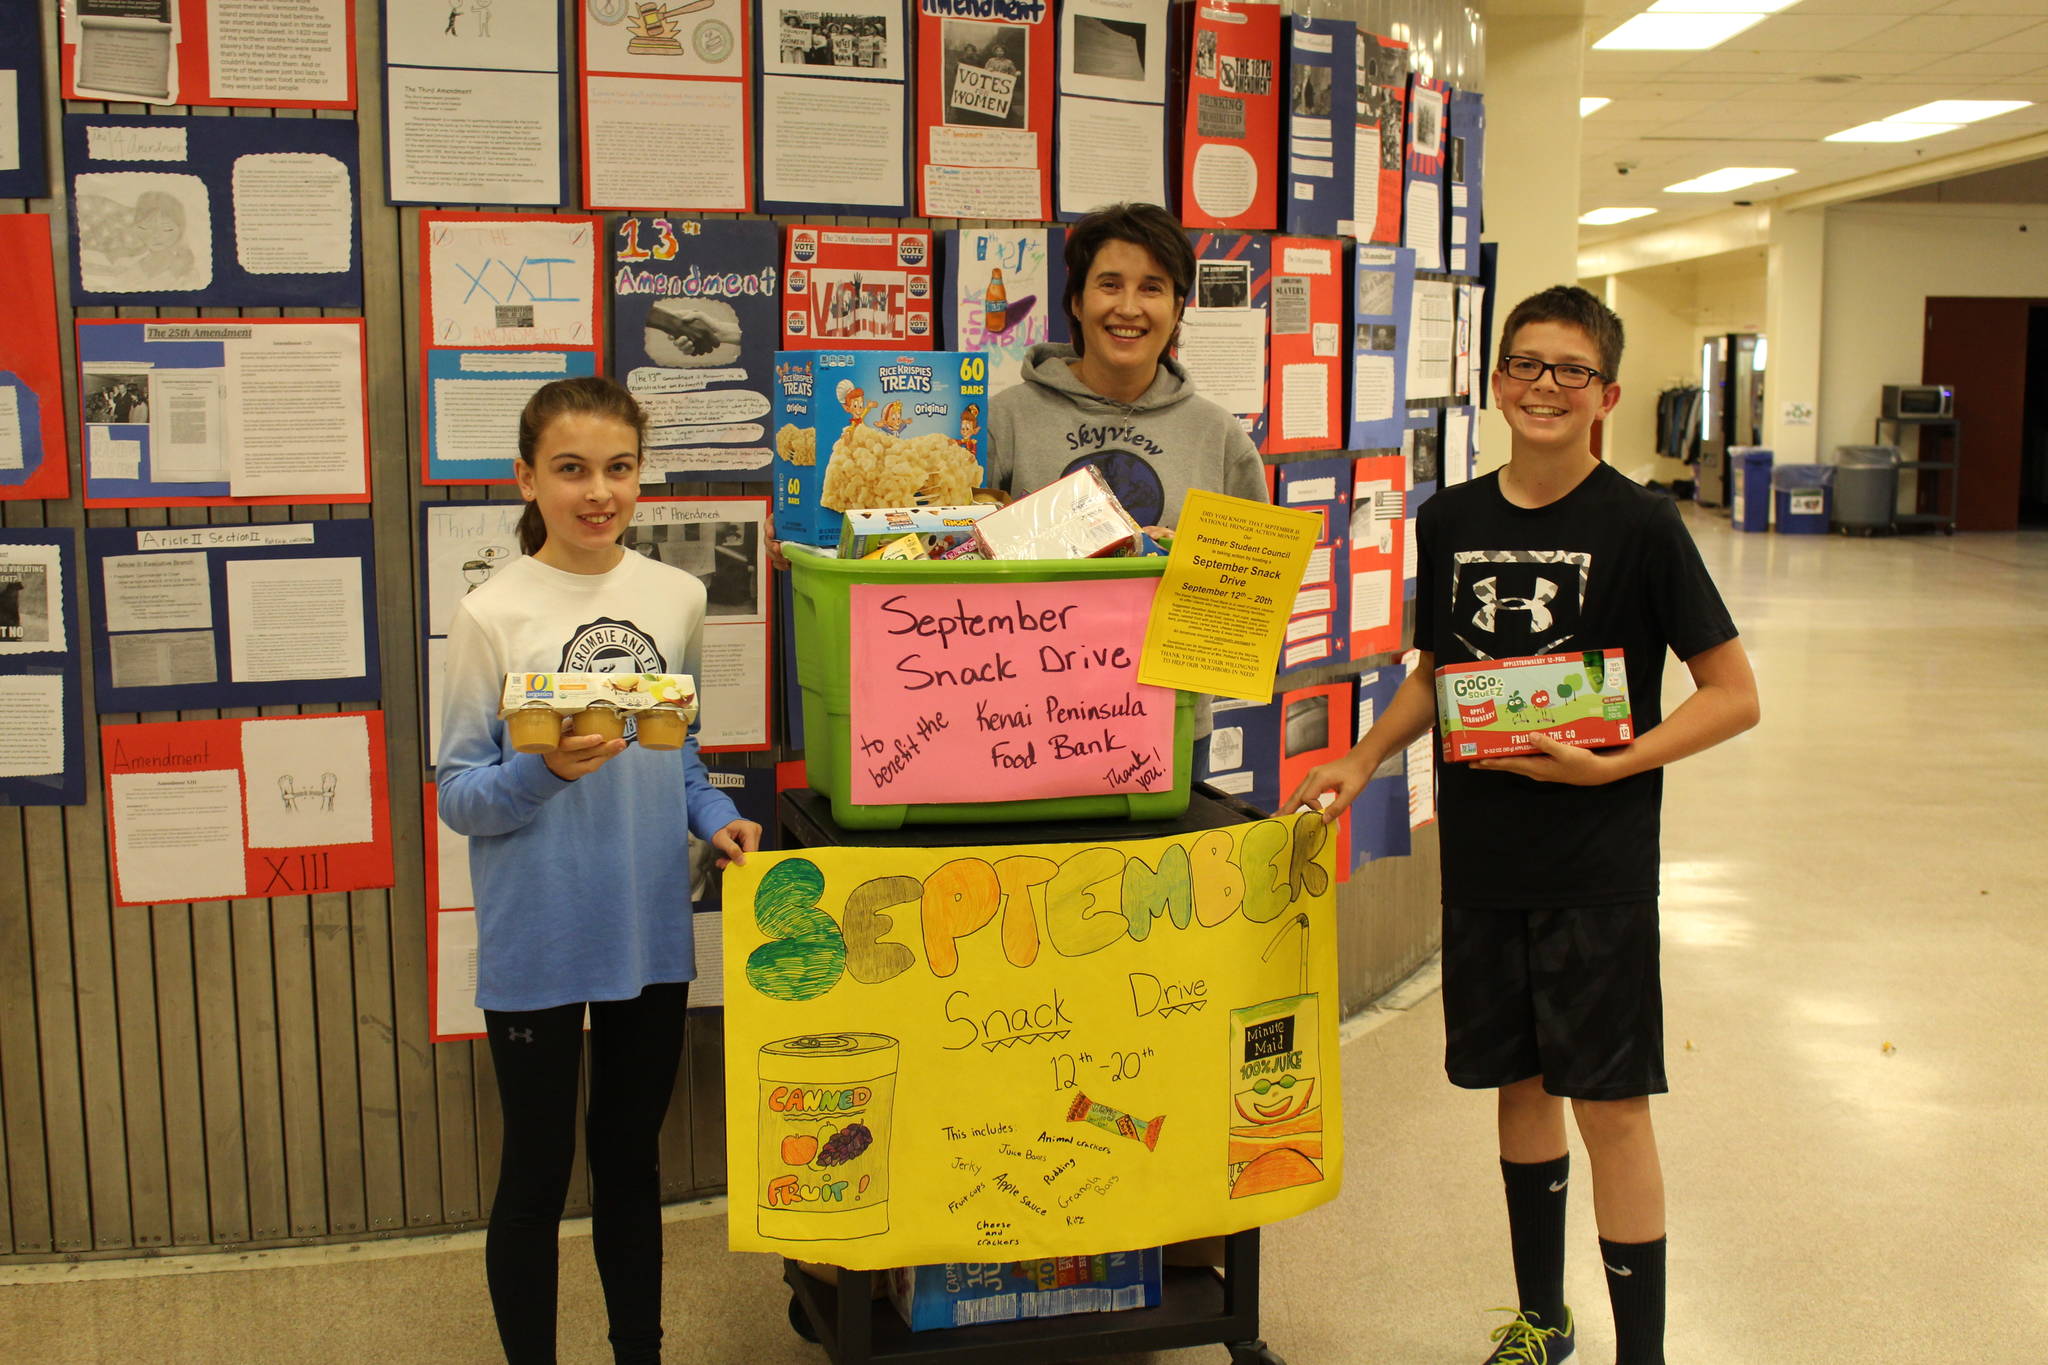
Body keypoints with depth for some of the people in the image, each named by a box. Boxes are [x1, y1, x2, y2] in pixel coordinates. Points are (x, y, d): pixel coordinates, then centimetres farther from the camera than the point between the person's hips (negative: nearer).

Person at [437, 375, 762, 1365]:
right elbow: (458, 796, -9)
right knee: (536, 1173, 10)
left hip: (651, 932, 4)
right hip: (538, 943, -4)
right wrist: (544, 771, -27)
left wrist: (714, 816, -4)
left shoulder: (676, 597, 2)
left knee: (631, 1159, 19)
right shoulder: (492, 615, -10)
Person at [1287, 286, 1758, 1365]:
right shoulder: (1450, 520, 4)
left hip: (1598, 863, -4)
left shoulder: (1639, 524, -9)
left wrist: (1609, 764, -18)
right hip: (1481, 854, 5)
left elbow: (1733, 696, -7)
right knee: (1518, 1085, 16)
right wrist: (1364, 759, 3)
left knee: (1609, 1104, 0)